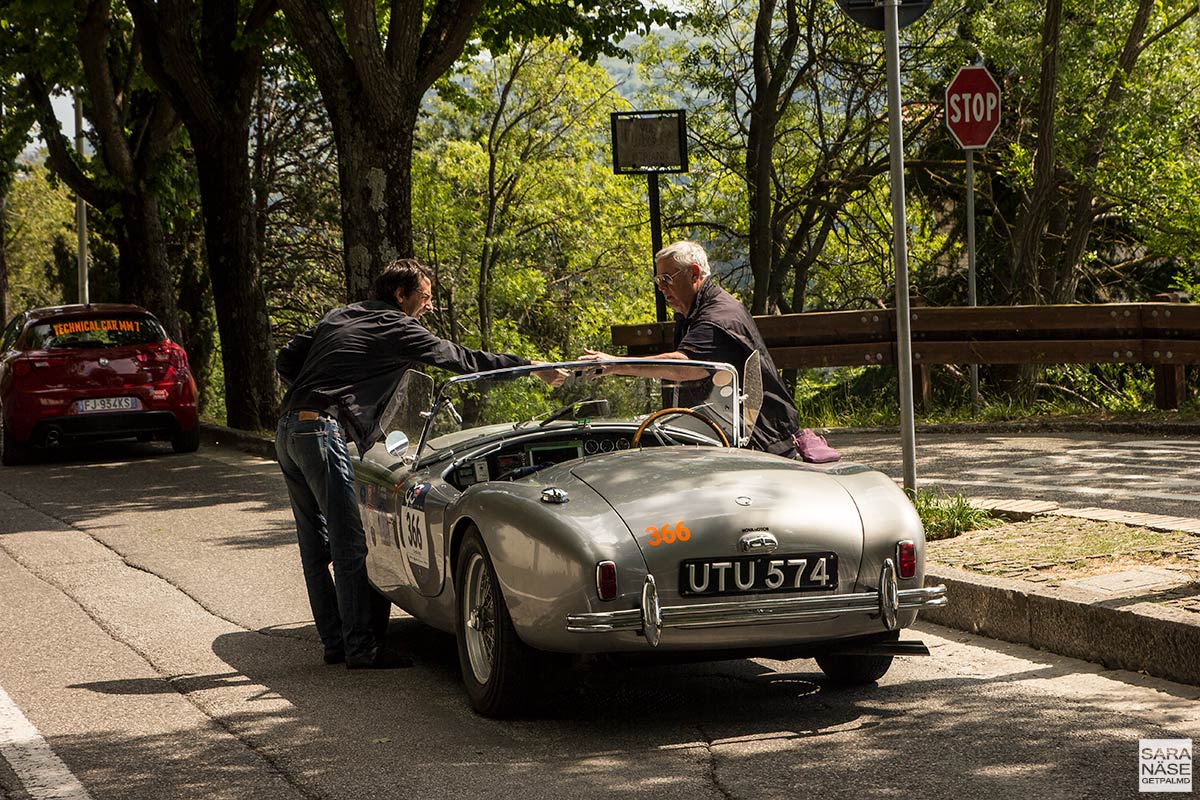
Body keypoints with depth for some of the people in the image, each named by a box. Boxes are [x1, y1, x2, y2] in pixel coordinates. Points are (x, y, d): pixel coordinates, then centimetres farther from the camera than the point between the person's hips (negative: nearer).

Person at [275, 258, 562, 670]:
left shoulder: (338, 317, 20)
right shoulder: (394, 327, -3)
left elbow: (286, 361, 19)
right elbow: (460, 359, -2)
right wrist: (532, 367, 2)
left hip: (289, 430, 9)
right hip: (322, 433, -9)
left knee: (316, 547, 11)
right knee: (349, 546, -5)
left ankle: (335, 642, 15)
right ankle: (359, 647, -4)